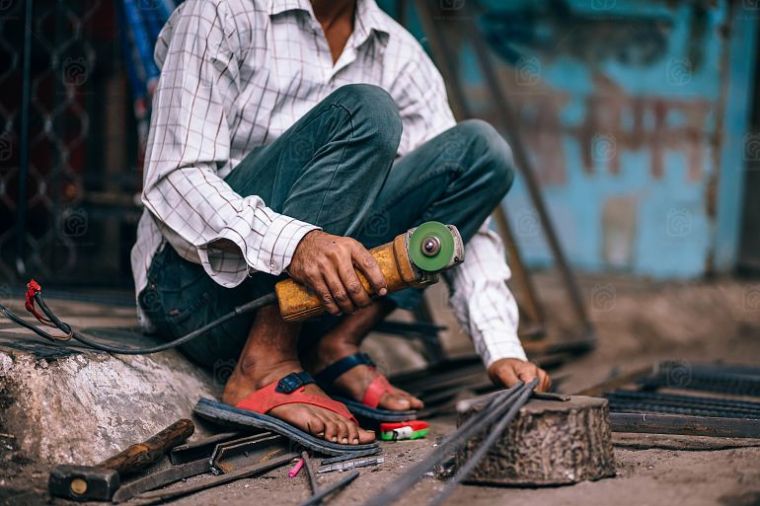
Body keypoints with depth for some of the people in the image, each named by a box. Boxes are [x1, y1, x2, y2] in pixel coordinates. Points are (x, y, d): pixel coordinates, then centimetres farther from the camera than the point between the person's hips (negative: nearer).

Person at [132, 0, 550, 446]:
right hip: (198, 285, -5)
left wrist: (502, 350, -13)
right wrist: (292, 241, -36)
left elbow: (455, 228, 2)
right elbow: (173, 180, -18)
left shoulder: (399, 55, 7)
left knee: (480, 150, -6)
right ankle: (265, 369, -26)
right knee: (365, 113, -24)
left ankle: (333, 348, -13)